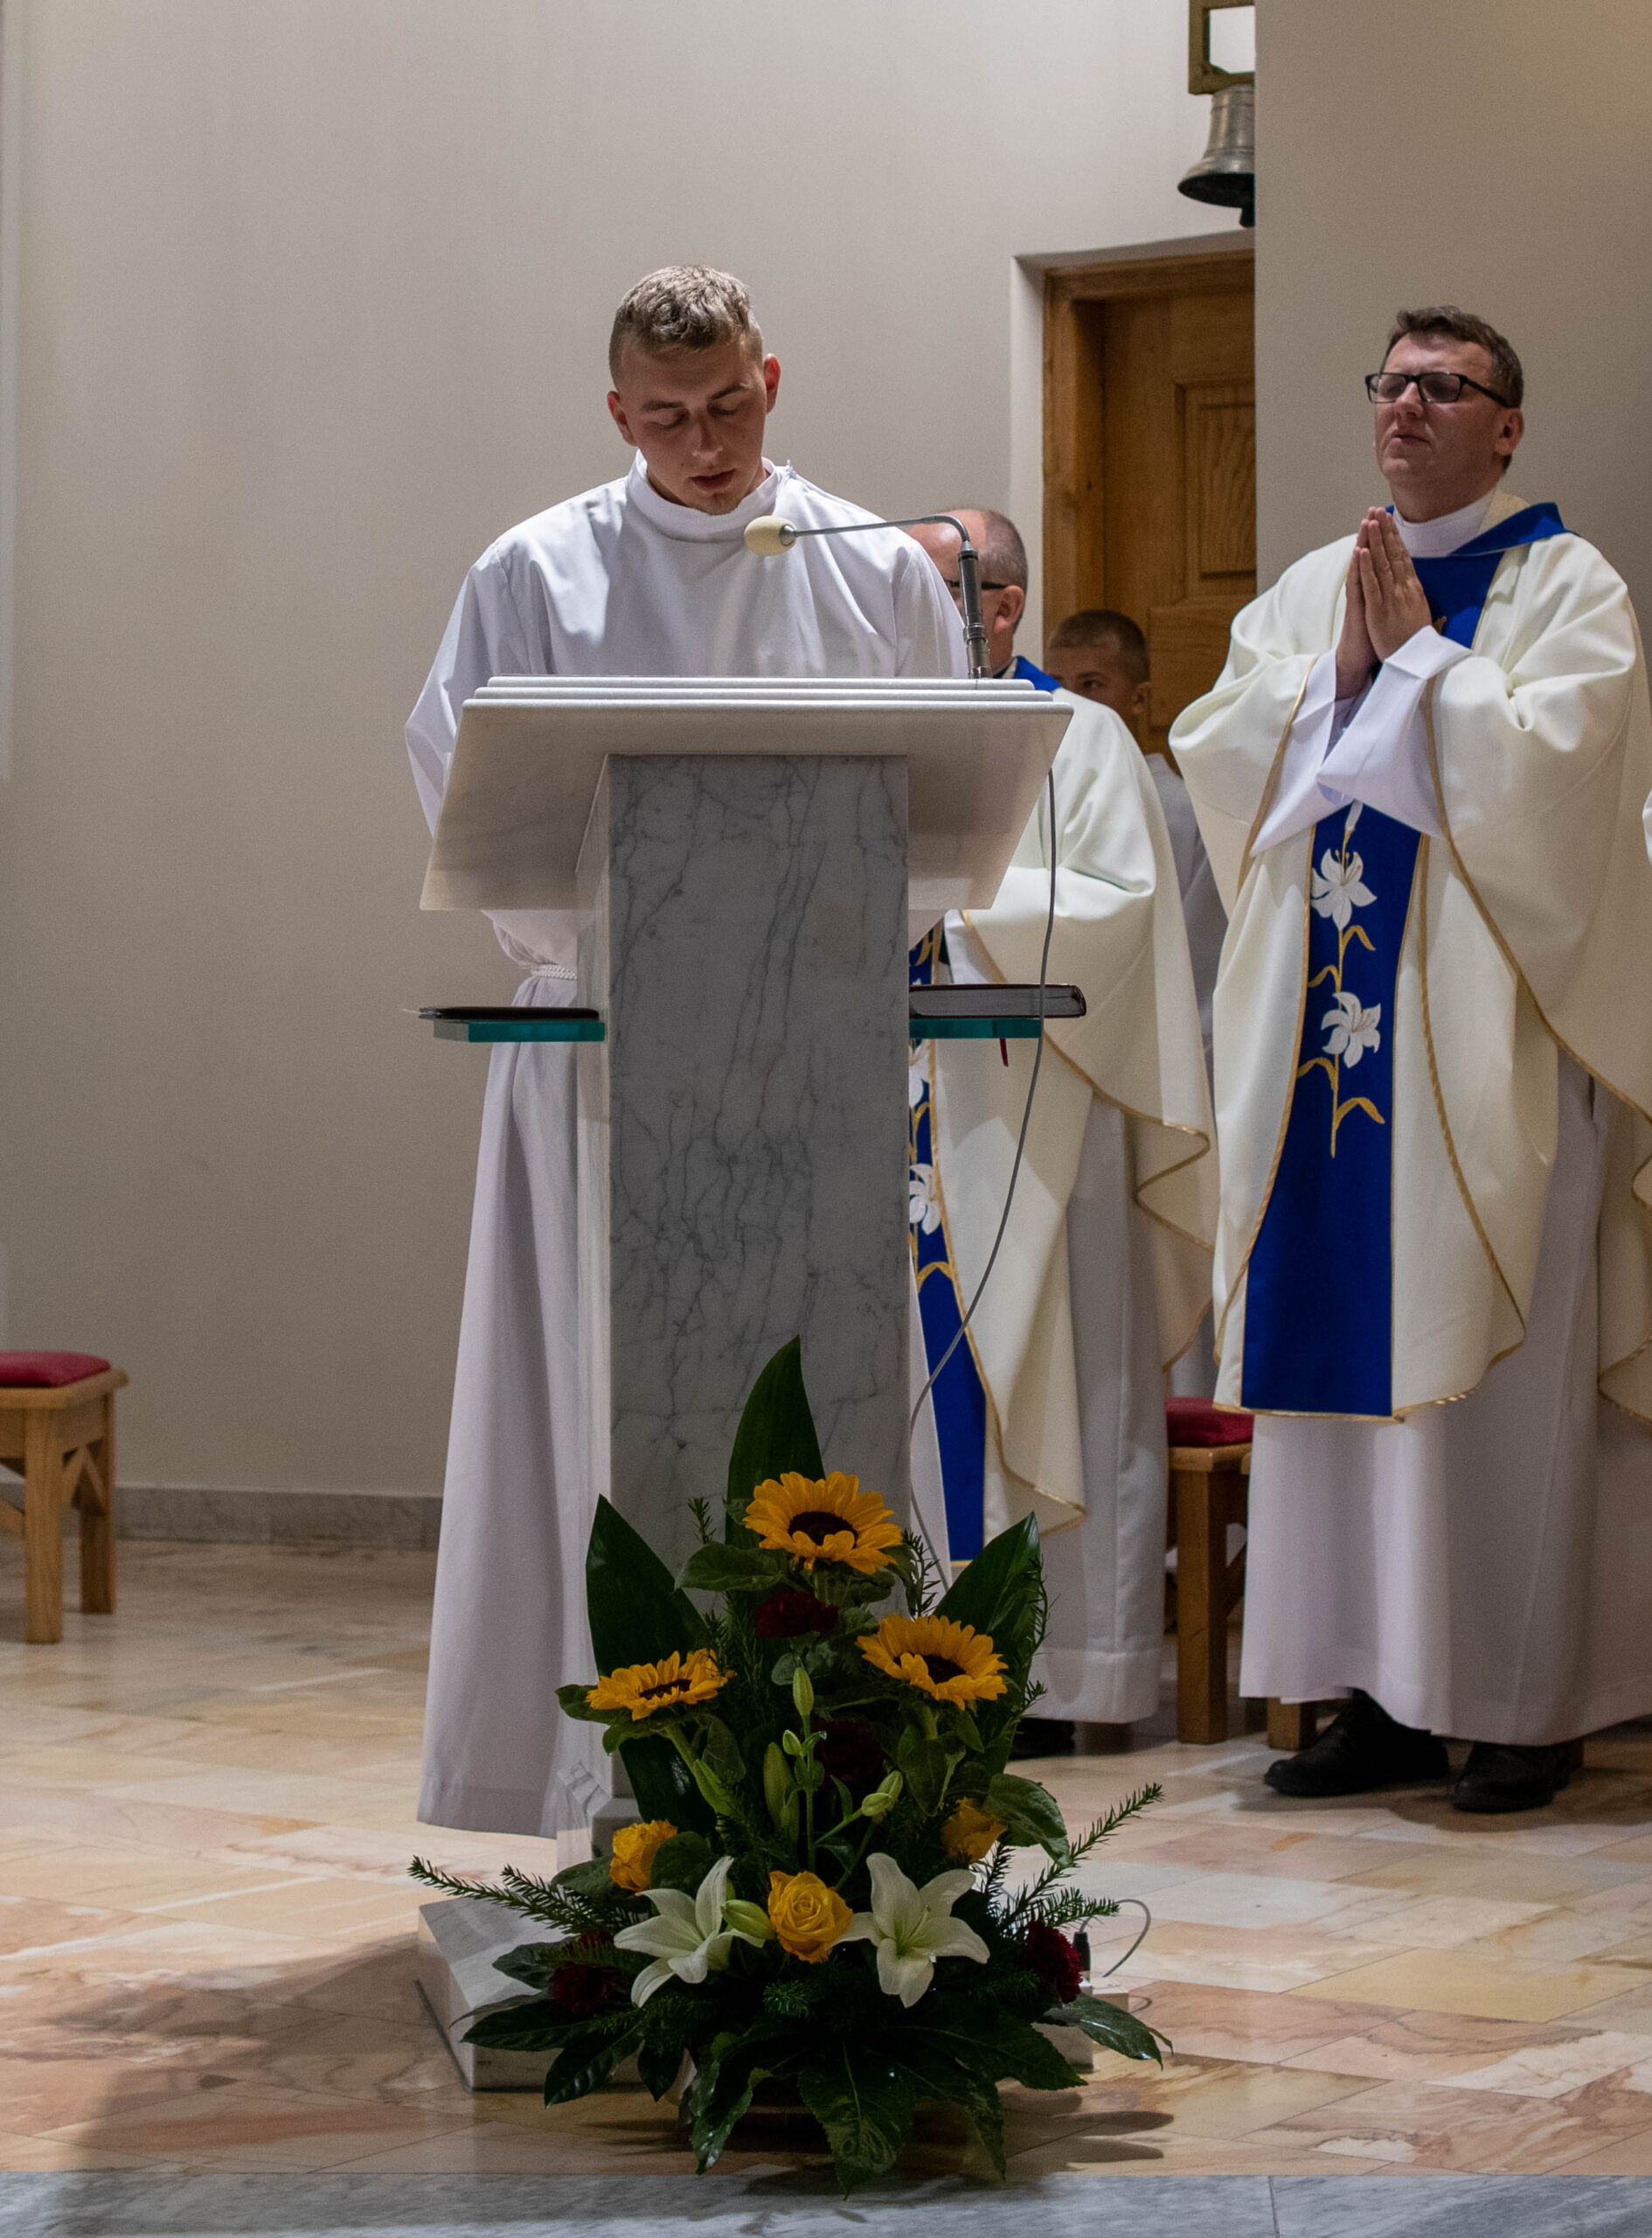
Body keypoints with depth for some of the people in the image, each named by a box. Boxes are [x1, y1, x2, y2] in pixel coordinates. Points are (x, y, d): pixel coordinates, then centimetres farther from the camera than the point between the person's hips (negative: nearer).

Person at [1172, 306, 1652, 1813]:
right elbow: (1215, 747, 7)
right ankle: (1383, 1691, 10)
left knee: (1499, 1362, -4)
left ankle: (1527, 1703, 2)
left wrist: (1415, 653, -7)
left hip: (1489, 1034, -5)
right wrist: (1342, 670, -5)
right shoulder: (1312, 589, 17)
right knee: (1346, 1354, 4)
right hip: (1333, 1024, 5)